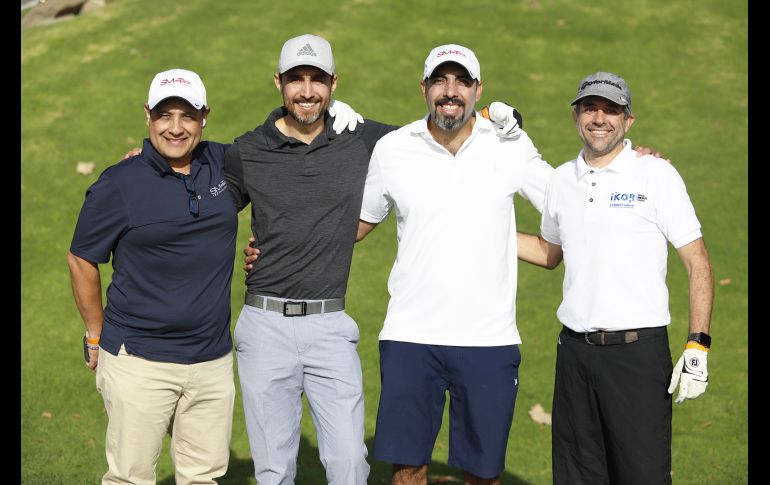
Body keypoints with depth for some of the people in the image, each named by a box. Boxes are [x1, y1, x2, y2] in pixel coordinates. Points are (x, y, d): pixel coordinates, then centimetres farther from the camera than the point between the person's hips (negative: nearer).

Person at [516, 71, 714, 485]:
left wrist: (697, 346, -12)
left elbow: (698, 263, -4)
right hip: (574, 351, 5)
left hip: (639, 347, -5)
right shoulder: (562, 181, 11)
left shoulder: (656, 176, -3)